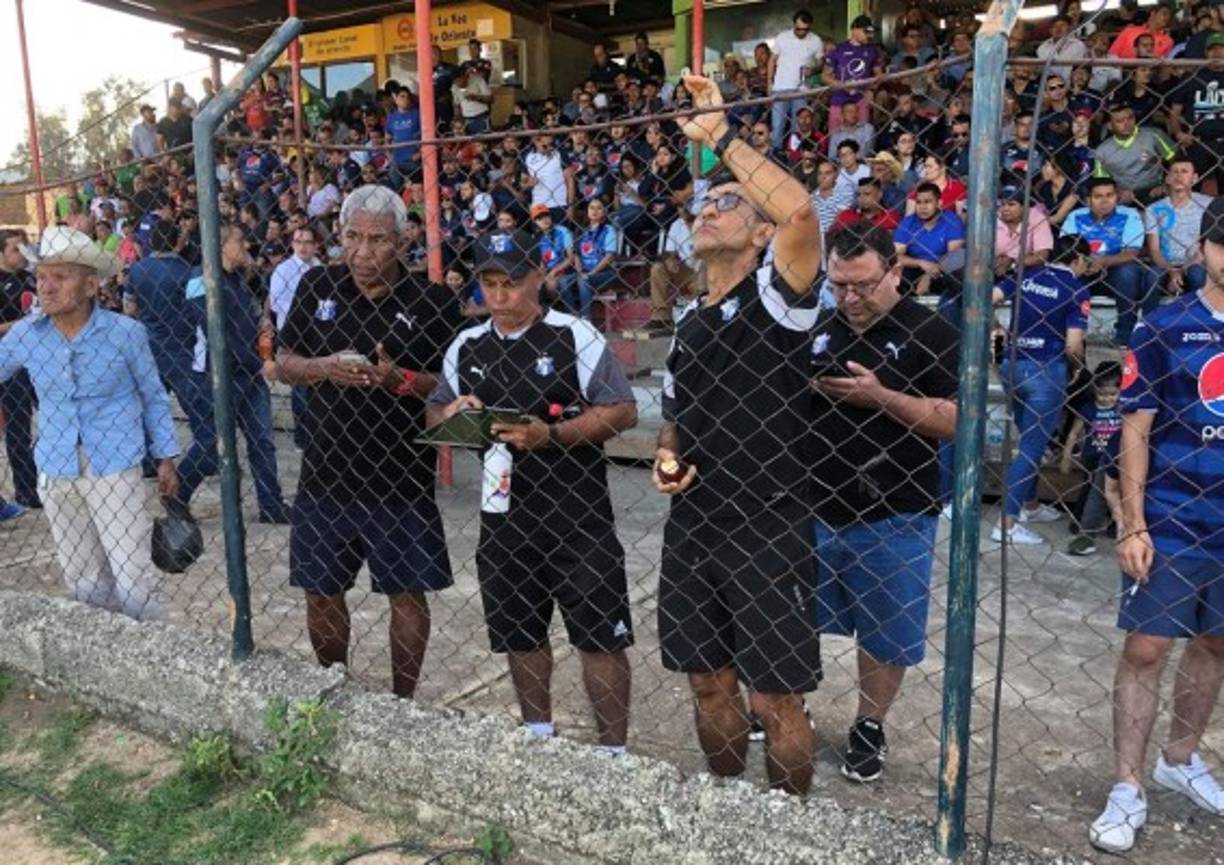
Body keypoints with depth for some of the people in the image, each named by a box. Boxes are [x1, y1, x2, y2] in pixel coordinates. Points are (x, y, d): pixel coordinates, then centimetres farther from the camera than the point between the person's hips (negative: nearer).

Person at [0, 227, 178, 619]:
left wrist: (165, 459, 2)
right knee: (83, 581, 16)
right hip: (55, 472, 4)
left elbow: (154, 397, 0)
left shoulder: (126, 332, -10)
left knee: (134, 580, -5)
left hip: (114, 468, -4)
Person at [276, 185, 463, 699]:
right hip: (325, 470, 4)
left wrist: (402, 380, -26)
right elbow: (283, 363, 8)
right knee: (321, 592, 14)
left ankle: (402, 704, 28)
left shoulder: (434, 301, -8)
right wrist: (323, 368, -14)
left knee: (407, 594, 7)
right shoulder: (316, 286, 3)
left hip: (401, 477, -3)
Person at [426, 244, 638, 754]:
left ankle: (614, 750, 16)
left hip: (577, 516, -5)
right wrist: (448, 413, -7)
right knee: (519, 634, 17)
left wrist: (551, 435, -22)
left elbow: (623, 411, -10)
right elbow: (434, 412, 18)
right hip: (503, 515, 5)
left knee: (600, 635, 1)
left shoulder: (575, 336, -7)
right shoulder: (466, 347, 8)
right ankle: (538, 734, 37)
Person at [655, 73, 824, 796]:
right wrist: (667, 458, 2)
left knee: (776, 699, 6)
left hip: (767, 534, -7)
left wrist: (721, 137, -21)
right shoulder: (688, 324, 12)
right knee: (711, 684, 18)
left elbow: (802, 209, -31)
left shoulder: (776, 298, -9)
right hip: (692, 528, 7)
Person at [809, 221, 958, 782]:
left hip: (892, 519, -3)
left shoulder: (931, 334, -6)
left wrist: (880, 396, -21)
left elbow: (954, 421, -13)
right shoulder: (813, 328, 6)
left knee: (886, 635, 10)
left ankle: (869, 729, 31)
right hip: (809, 508, 4)